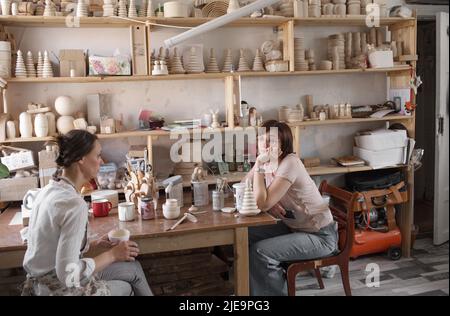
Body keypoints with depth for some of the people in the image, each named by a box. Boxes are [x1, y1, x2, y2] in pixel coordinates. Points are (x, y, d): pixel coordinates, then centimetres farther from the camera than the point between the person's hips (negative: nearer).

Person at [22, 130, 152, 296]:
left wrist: (93, 245, 5)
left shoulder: (50, 189, 1)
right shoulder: (75, 204, -28)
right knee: (126, 288, 19)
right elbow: (68, 275, -29)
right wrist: (112, 254, -18)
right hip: (60, 290, -8)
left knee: (133, 268, 20)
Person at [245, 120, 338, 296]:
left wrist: (259, 165, -25)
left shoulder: (289, 163, -25)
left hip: (319, 235, -8)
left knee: (259, 252, -21)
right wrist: (270, 202, -16)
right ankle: (253, 290, 17)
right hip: (292, 226, 8)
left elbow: (262, 204, -30)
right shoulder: (266, 161, -1)